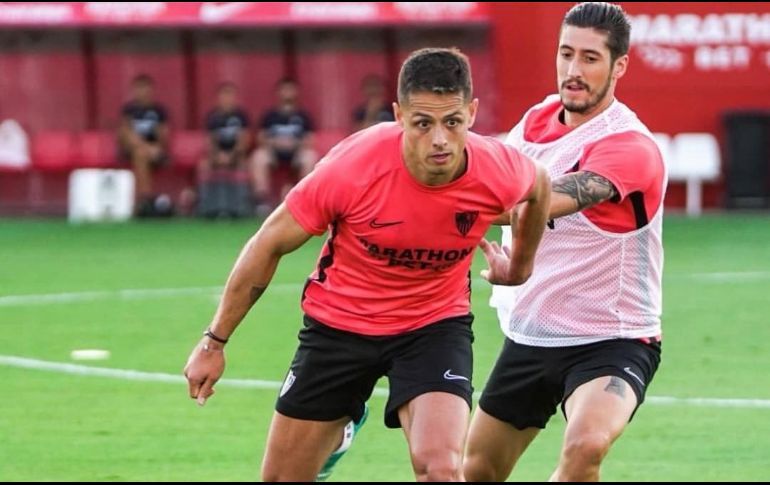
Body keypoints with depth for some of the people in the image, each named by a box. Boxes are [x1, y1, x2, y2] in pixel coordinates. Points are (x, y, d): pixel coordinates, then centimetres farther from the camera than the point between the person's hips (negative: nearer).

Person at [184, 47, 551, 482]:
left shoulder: (498, 172, -22)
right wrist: (215, 342, -6)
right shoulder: (353, 167, -27)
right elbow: (269, 246, -12)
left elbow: (540, 187, 6)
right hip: (340, 320, 0)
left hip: (435, 325, 0)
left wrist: (521, 266, 20)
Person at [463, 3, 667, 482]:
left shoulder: (630, 146, -22)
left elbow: (547, 201, -38)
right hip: (530, 334, 7)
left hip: (612, 342, -7)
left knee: (586, 445, -35)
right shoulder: (537, 120, 1)